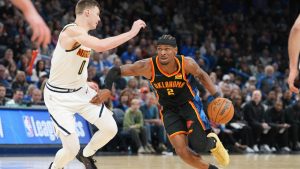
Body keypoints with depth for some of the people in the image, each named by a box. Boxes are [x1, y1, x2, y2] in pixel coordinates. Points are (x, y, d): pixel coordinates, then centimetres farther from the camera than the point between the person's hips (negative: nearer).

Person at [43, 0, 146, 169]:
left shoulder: (85, 36, 7)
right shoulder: (72, 30, -24)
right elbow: (101, 46, -39)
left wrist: (85, 83, 13)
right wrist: (131, 33, -30)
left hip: (81, 92, 9)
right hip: (59, 97, -9)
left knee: (111, 128, 1)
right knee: (72, 149, -12)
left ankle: (86, 155, 27)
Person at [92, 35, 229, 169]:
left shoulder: (187, 64, -25)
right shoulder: (148, 66, -26)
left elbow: (201, 75, -2)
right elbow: (116, 71, -22)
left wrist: (216, 96, -11)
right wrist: (107, 89, -39)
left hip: (190, 104, -1)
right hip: (169, 109, 1)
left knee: (199, 145, -14)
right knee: (182, 151, -10)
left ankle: (213, 142, 25)